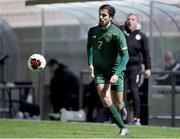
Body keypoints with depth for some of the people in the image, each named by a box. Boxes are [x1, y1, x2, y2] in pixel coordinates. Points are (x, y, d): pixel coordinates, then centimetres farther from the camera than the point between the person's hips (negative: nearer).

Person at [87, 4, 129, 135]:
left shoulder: (117, 33, -15)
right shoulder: (93, 31, -1)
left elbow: (125, 56, -16)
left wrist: (117, 74, -26)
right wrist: (90, 63, 7)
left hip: (115, 70, -3)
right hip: (99, 71, 3)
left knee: (118, 104, 5)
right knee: (105, 99, -18)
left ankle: (123, 109, 44)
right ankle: (123, 127, -7)